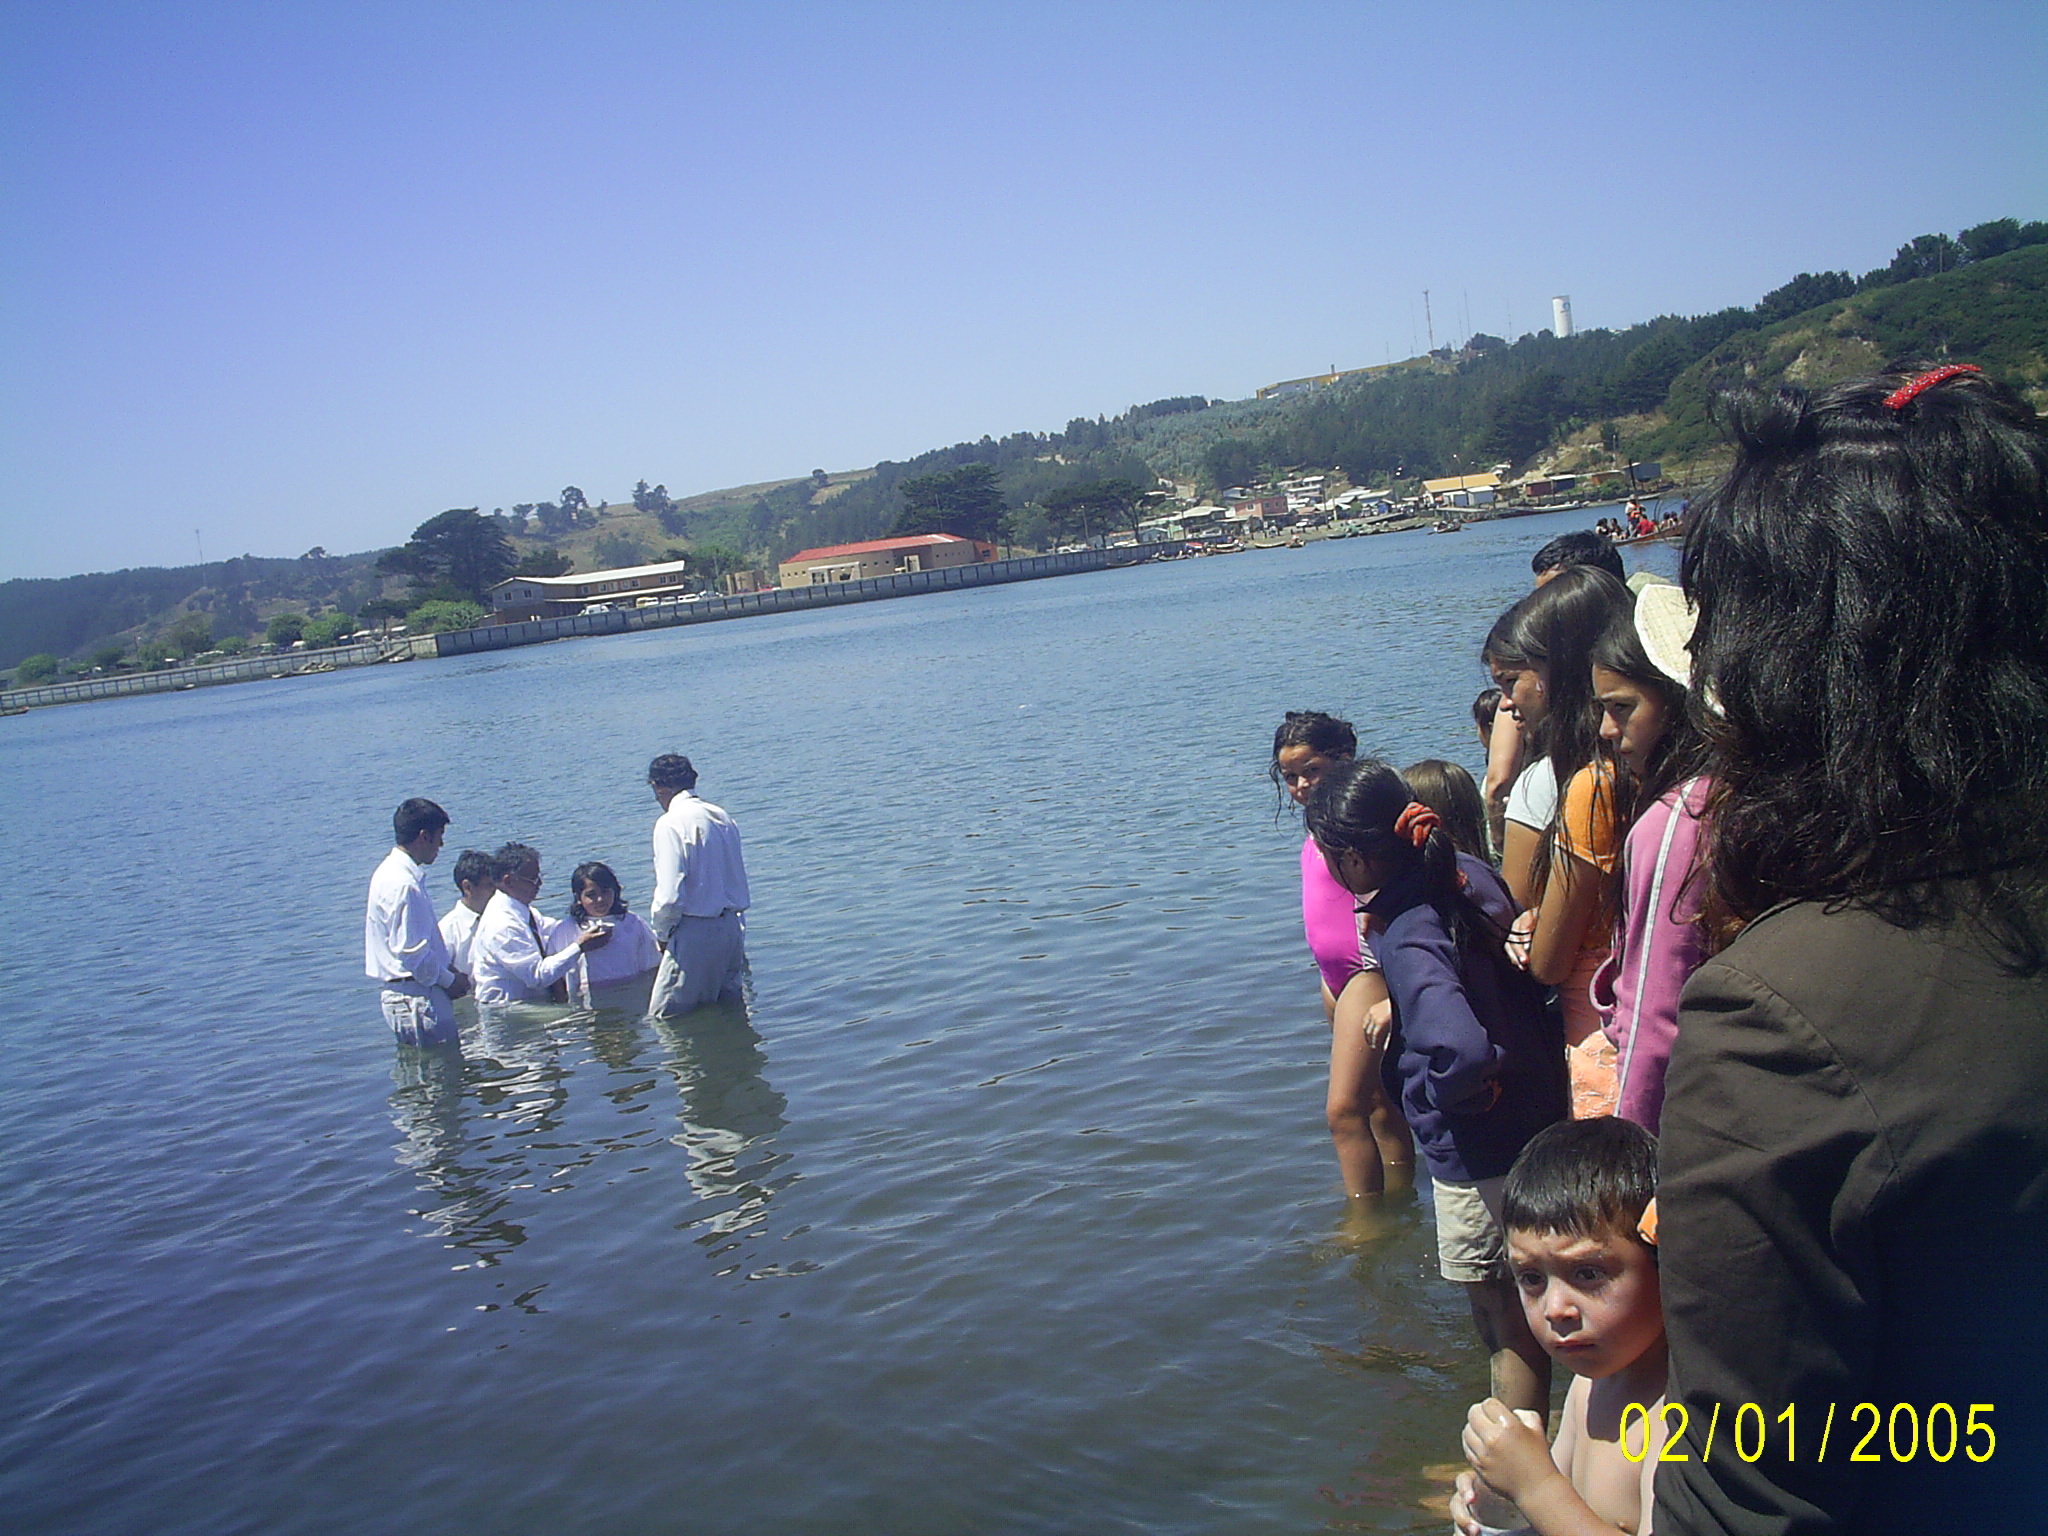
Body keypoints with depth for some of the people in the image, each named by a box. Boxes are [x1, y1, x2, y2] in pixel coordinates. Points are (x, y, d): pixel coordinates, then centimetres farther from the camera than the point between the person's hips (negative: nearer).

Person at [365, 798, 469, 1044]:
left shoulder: (392, 872, 13)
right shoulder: (403, 885, -20)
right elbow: (411, 953, -21)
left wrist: (448, 969, 15)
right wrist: (449, 980, -8)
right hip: (417, 998, -10)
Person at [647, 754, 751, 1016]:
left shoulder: (671, 823, -13)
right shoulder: (722, 817, 11)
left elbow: (670, 894, -19)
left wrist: (662, 933, -1)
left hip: (695, 932, -8)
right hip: (732, 927, 8)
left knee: (667, 1018, 0)